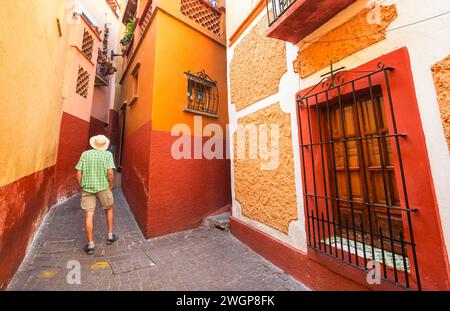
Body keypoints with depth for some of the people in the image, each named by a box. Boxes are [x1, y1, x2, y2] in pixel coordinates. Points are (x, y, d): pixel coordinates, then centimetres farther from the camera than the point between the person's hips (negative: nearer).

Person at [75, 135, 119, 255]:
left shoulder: (85, 154, 3)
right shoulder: (107, 154, -6)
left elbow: (78, 173, 0)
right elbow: (110, 172, -15)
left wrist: (82, 186, 13)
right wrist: (111, 185, 0)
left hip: (87, 188, 2)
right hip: (103, 186, -2)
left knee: (88, 215, 6)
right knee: (109, 209, 18)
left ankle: (90, 244, 14)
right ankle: (110, 236, 27)